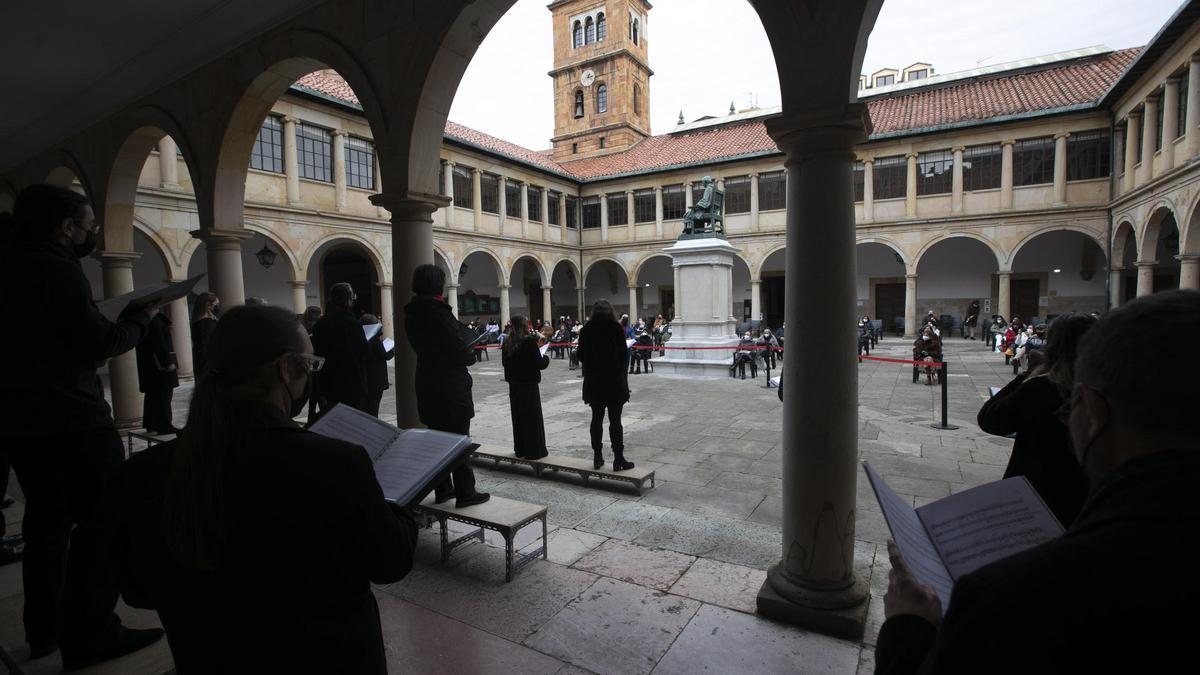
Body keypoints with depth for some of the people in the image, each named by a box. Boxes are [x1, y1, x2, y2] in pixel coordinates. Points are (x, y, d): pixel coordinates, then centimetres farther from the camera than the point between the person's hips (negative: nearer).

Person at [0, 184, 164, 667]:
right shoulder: (57, 266, -14)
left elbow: (45, 335, 19)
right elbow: (99, 342, -19)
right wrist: (141, 316, -4)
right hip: (69, 419, -9)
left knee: (47, 519, 18)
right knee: (102, 519, -2)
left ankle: (45, 628, 28)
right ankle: (90, 634, 3)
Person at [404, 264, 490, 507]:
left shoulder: (412, 313, 6)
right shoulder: (438, 311, -19)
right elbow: (457, 347, -20)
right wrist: (471, 357, 1)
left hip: (427, 382, 8)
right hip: (450, 383, -8)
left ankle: (442, 489, 25)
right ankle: (465, 492, 7)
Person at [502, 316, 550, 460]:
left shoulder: (507, 343, 0)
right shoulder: (530, 341, -17)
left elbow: (504, 362, 11)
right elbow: (540, 364, -17)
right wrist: (546, 358, 2)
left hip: (513, 384, 6)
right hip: (529, 384, -6)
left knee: (517, 417, 15)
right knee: (532, 417, 4)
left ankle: (520, 449, 24)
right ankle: (534, 450, 10)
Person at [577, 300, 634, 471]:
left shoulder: (586, 330, 0)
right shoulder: (616, 328, -9)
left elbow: (581, 355, 3)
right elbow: (624, 353, -8)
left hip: (593, 381, 3)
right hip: (615, 380, -3)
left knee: (597, 419, 12)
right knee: (615, 420, 1)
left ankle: (597, 458, 17)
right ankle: (618, 459, 4)